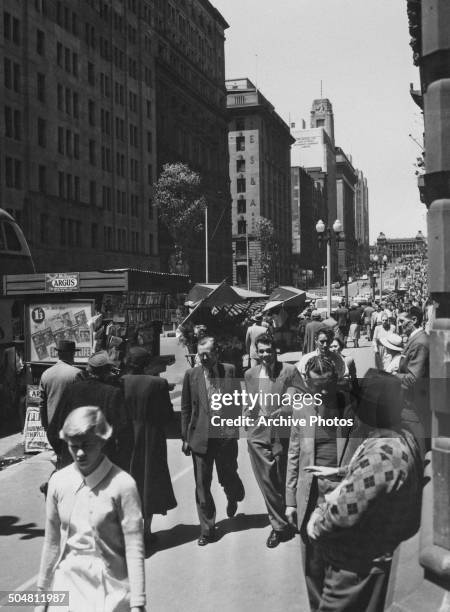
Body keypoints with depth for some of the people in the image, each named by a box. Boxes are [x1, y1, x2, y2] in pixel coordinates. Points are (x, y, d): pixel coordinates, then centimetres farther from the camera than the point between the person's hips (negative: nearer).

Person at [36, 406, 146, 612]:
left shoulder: (121, 485, -15)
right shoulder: (59, 481, -2)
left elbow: (134, 549, -13)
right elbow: (52, 542, 6)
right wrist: (43, 592, 11)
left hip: (110, 591, -3)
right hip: (67, 585, 4)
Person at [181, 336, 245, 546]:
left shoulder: (229, 371, 0)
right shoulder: (191, 374, 2)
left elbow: (238, 400, 4)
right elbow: (186, 408, 6)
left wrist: (235, 427, -5)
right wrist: (185, 437, 4)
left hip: (226, 434, -1)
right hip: (200, 437, 1)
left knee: (228, 478, 10)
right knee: (202, 486, 3)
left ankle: (234, 497, 46)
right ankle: (207, 530, 15)